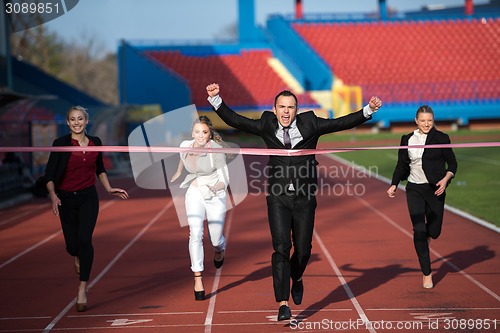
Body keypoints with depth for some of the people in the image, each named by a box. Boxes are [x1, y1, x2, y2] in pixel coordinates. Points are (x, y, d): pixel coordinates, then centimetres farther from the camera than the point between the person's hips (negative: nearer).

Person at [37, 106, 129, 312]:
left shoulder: (95, 143, 3)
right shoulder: (61, 144, -8)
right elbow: (49, 175, -12)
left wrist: (109, 189, 14)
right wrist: (53, 195, -28)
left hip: (88, 198, 1)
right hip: (66, 199, -1)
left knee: (85, 239, -16)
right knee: (72, 245, 3)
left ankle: (82, 291, -14)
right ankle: (78, 257, 45)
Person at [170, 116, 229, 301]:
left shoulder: (216, 150, -21)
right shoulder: (185, 146, -10)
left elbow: (224, 180, -21)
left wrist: (216, 187, -42)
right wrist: (178, 172, 33)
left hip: (215, 196, -2)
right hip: (194, 193, 2)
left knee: (216, 240, 4)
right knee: (195, 234, -17)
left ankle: (219, 249, 44)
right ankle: (198, 279, -15)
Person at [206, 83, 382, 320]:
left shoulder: (310, 124, 1)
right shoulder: (266, 125, 2)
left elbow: (341, 123, -2)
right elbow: (235, 120, 2)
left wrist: (368, 111, -12)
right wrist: (216, 99, -8)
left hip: (304, 198, 1)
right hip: (278, 198, -1)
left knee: (303, 249, 8)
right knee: (281, 248, -11)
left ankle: (297, 279, 43)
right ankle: (283, 304, -9)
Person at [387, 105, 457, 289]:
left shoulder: (441, 138, -3)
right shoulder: (407, 140, 4)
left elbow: (452, 163, 1)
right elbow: (402, 165, 12)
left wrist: (446, 179, -16)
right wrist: (394, 184, 2)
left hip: (435, 189, -1)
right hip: (414, 190, 1)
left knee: (434, 231, 5)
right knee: (419, 230, -7)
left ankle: (425, 237, 45)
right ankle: (427, 274, 2)